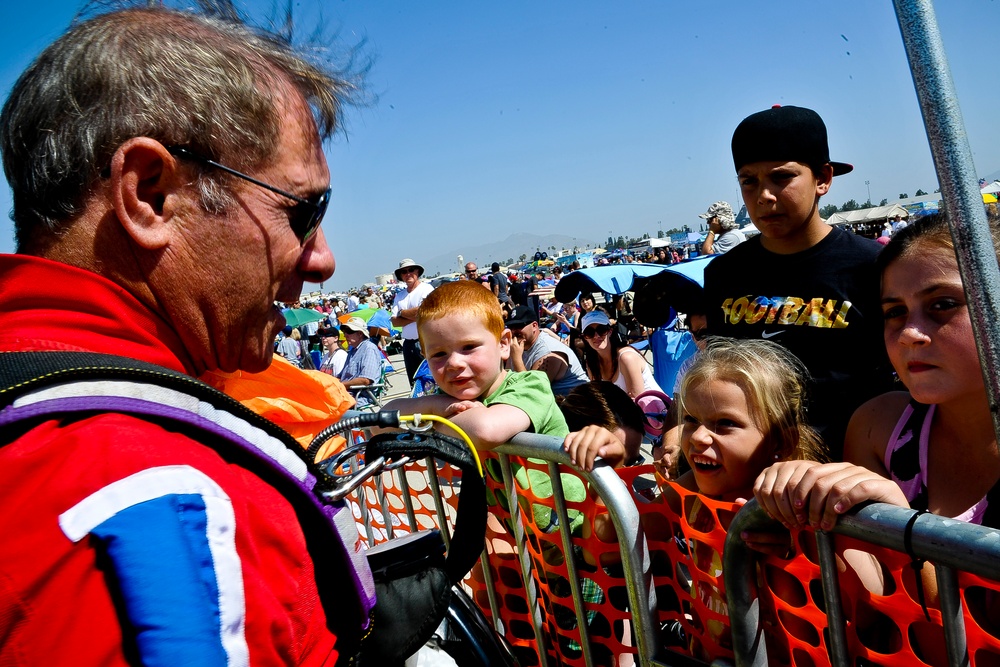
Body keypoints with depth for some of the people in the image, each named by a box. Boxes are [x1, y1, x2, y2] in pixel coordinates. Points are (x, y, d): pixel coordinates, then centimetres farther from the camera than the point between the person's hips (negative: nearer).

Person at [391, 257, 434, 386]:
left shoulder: (426, 288, -1)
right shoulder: (399, 295, 15)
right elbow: (395, 322, 5)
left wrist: (402, 312, -1)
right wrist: (415, 317, -10)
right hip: (408, 343, 6)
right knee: (414, 383, 11)